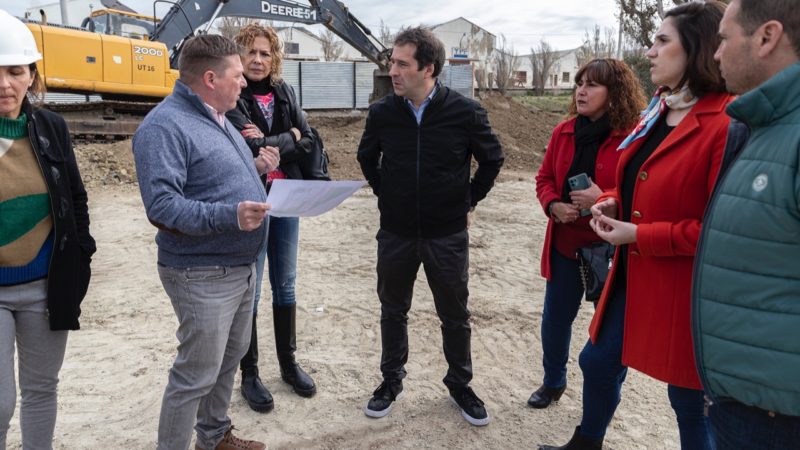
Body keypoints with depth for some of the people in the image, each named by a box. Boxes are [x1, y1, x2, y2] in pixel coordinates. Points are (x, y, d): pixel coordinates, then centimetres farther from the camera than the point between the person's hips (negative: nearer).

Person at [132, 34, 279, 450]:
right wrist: (227, 216, -36)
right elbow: (161, 205, -28)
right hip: (203, 275, -10)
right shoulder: (165, 125, -19)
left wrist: (254, 169, 5)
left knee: (229, 358, 22)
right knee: (196, 375, 1)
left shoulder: (216, 118, 12)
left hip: (241, 266, 10)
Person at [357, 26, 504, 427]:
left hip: (448, 235, -1)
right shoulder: (382, 112, -6)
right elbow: (367, 157, 13)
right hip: (395, 233, 2)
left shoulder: (465, 112, -13)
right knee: (393, 310, 15)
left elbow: (492, 159, 3)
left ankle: (459, 384, 33)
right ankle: (391, 381, 35)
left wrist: (470, 201, 4)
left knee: (455, 315, 12)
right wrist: (385, 194, 10)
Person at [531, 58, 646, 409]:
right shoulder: (564, 131, 4)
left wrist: (606, 200, -25)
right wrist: (554, 205, -9)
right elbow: (545, 179, 10)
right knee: (555, 319, 16)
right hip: (565, 244, 5)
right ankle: (553, 382, 40)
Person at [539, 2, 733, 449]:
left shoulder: (726, 124, -21)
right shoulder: (655, 114, 9)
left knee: (690, 398, 11)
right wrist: (612, 201, 1)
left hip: (684, 290, -9)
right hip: (633, 275, 9)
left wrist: (639, 235, -20)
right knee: (598, 361, 21)